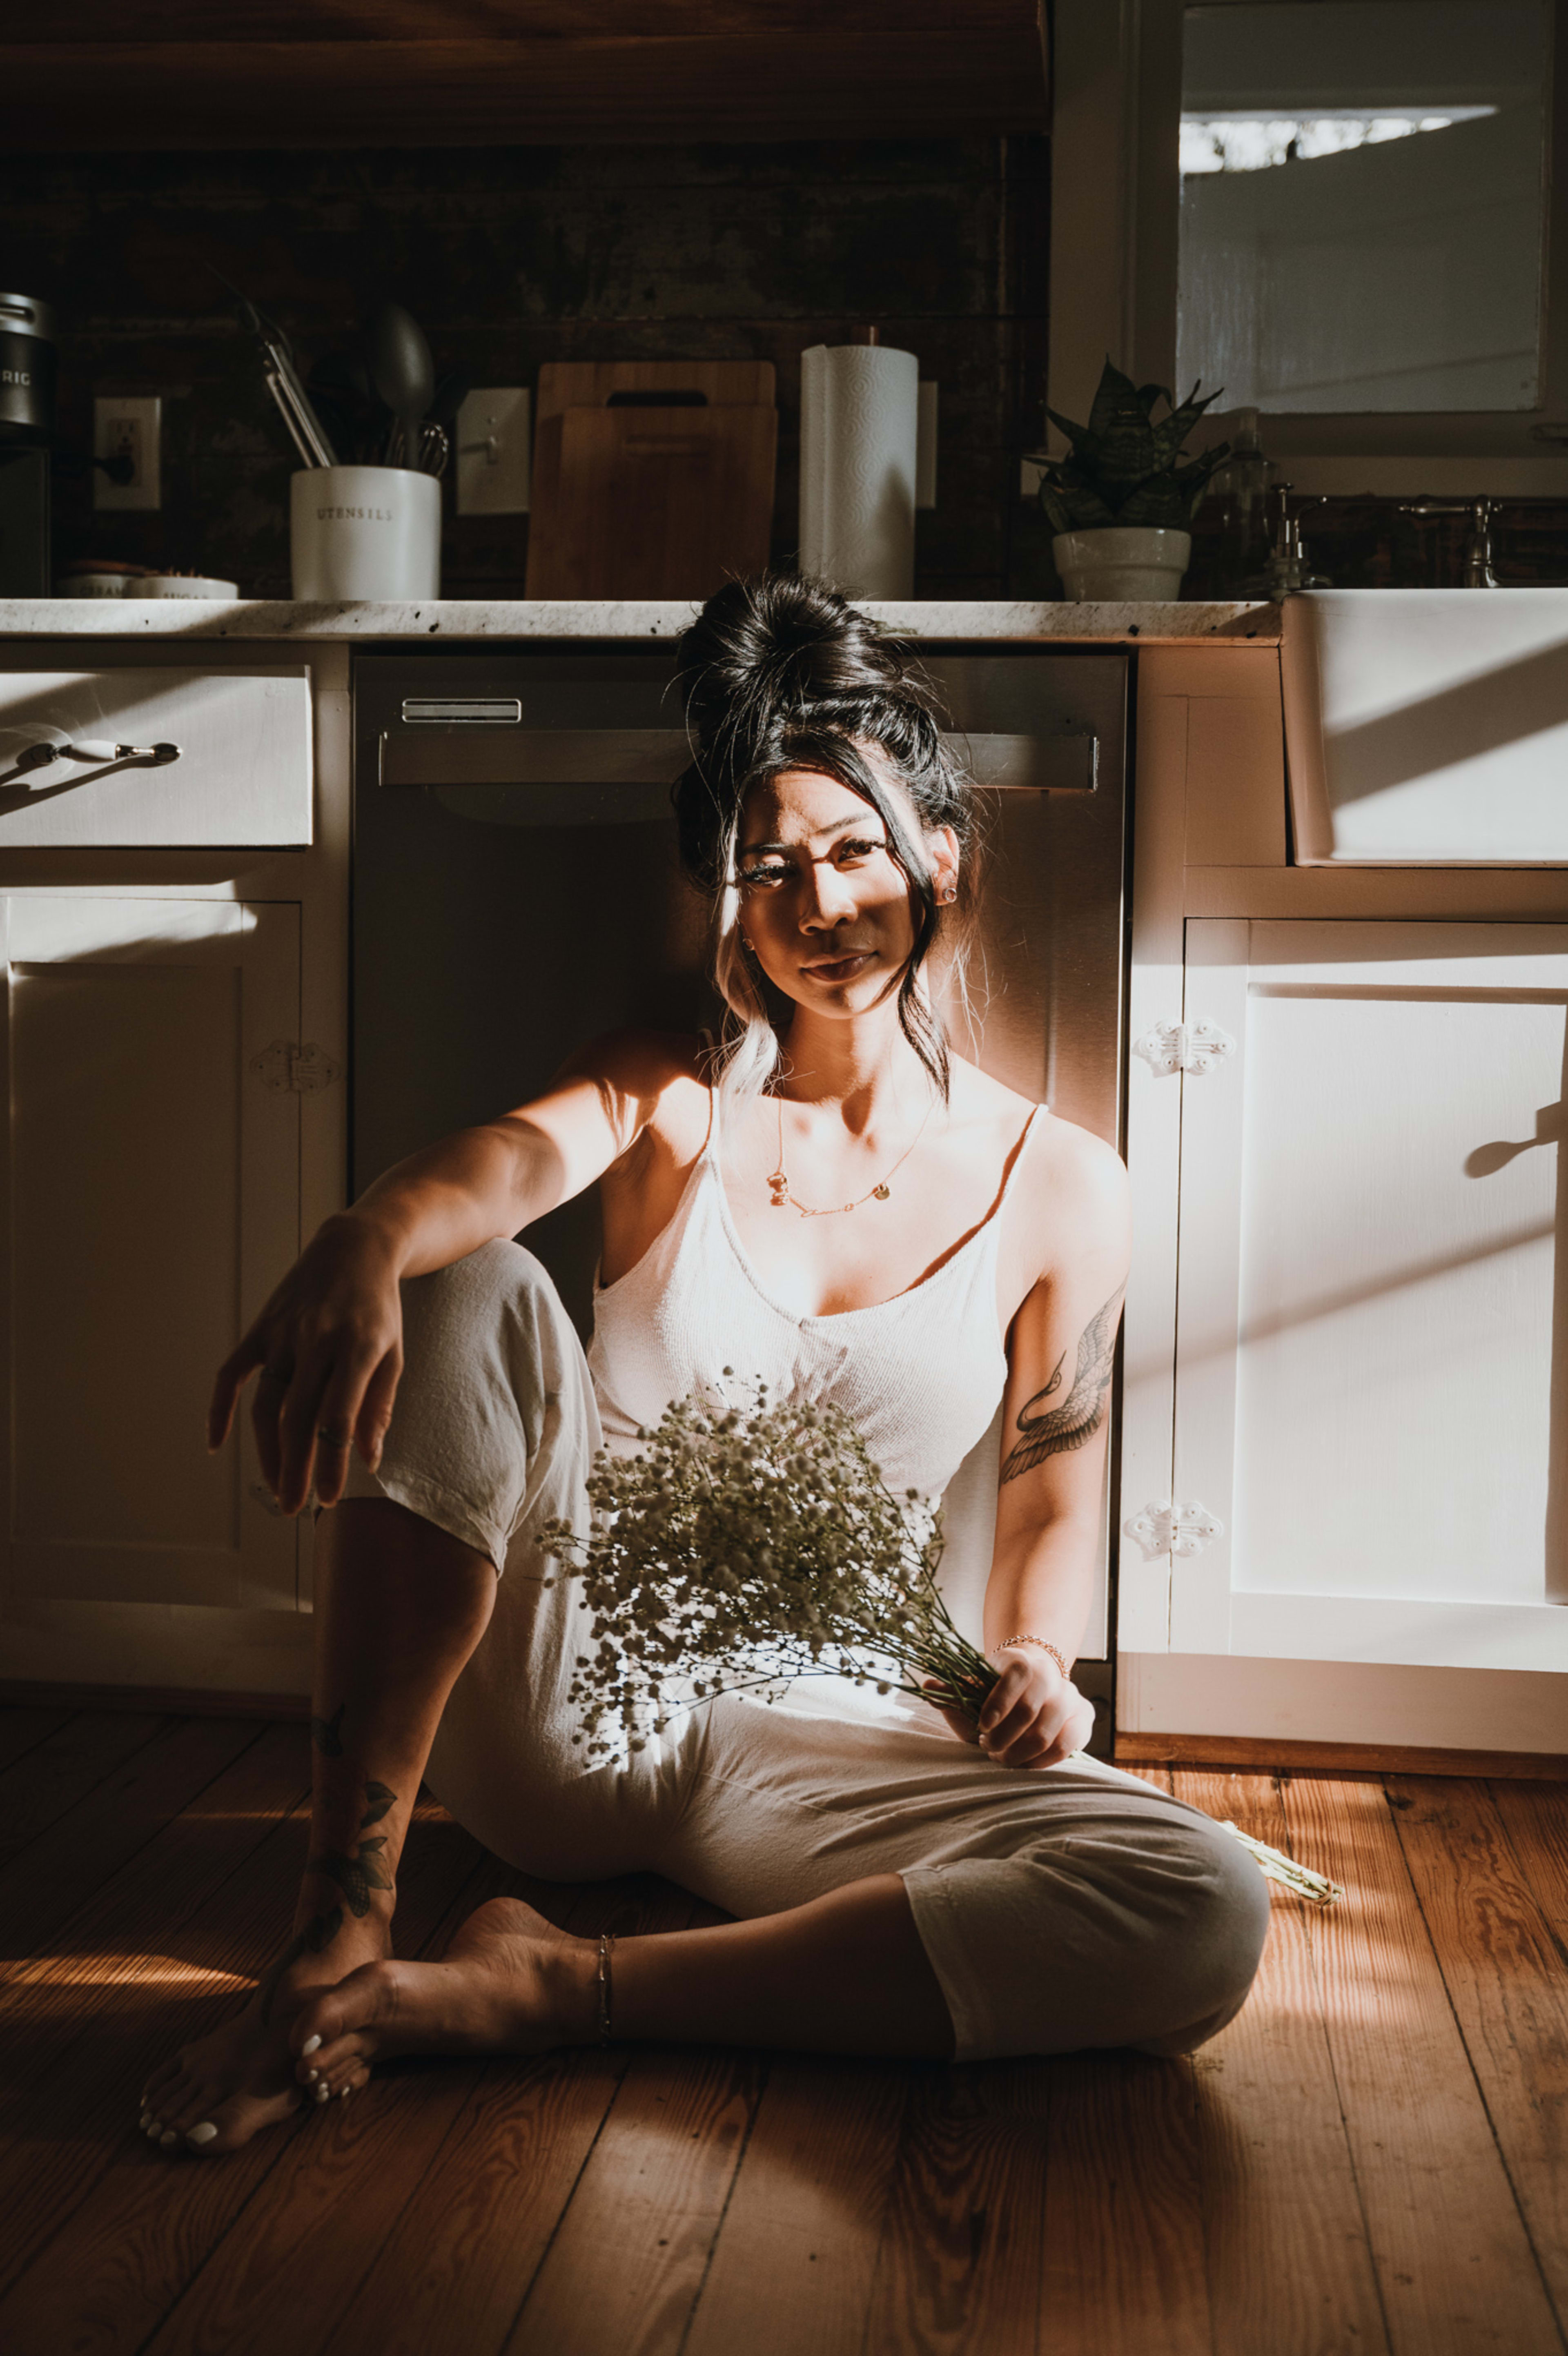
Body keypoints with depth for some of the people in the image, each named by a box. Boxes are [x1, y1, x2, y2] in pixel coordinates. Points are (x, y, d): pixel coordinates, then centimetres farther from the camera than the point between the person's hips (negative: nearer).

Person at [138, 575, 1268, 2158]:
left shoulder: (1061, 1188, 4)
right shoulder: (671, 1096, 4)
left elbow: (1052, 1485, 16)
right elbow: (518, 1153, -21)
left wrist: (1032, 1659, -5)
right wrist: (366, 1240, -44)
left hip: (815, 1734, 1)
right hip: (560, 1685, 0)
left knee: (1204, 1918, -26)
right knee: (471, 1292, -27)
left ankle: (558, 1992, -23)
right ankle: (341, 1932, -25)